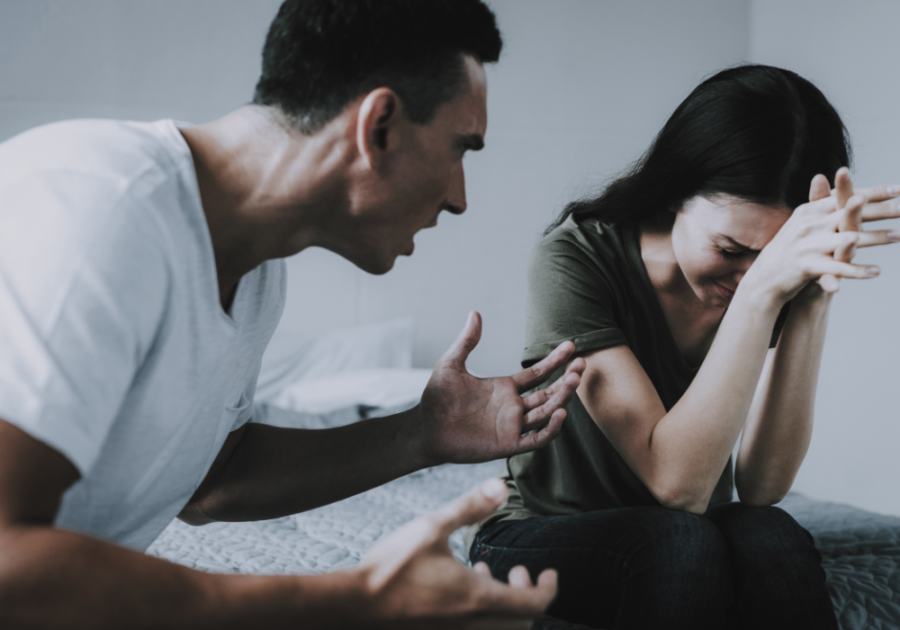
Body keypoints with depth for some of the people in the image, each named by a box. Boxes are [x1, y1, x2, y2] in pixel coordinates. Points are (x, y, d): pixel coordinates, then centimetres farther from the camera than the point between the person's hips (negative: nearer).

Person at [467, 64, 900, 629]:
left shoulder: (784, 269, -10)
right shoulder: (575, 259, -21)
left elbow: (762, 487, -20)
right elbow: (677, 483, -30)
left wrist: (811, 302, -30)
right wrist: (761, 289, -37)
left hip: (701, 543, 4)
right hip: (540, 539, -3)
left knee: (771, 538, -29)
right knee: (681, 539, -35)